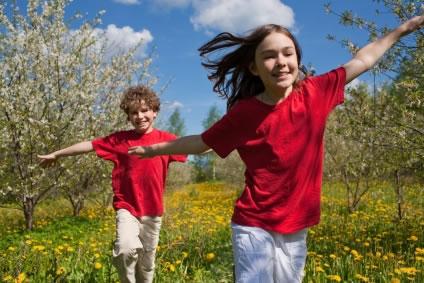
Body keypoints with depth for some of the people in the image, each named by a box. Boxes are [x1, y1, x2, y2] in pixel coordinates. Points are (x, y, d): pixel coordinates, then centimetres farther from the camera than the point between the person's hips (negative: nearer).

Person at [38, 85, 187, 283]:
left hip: (153, 211, 2)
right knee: (127, 248, -28)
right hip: (127, 208, -1)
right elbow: (89, 145, 3)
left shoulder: (166, 139, 0)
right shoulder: (120, 139, -1)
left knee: (147, 263, 12)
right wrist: (56, 154, 10)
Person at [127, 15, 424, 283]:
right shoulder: (246, 113, -11)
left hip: (296, 229, 4)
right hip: (255, 227, -4)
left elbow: (363, 60, 11)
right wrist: (152, 148, 4)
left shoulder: (316, 92, -3)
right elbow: (201, 142, 2)